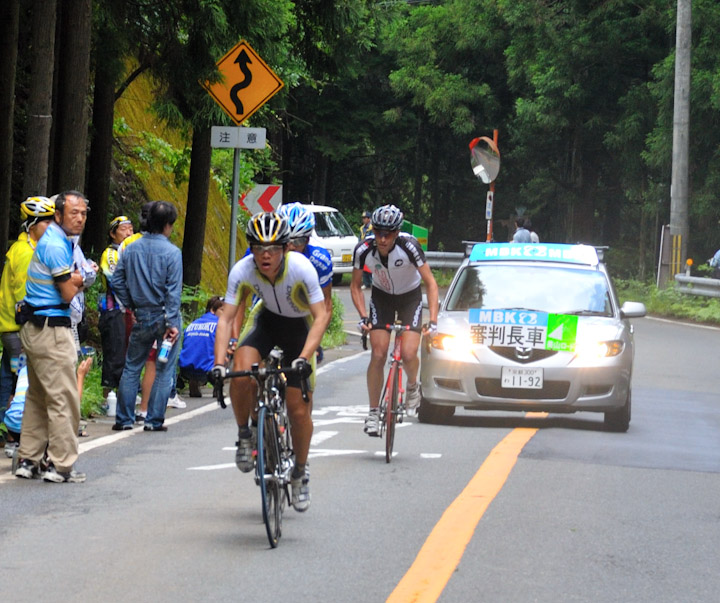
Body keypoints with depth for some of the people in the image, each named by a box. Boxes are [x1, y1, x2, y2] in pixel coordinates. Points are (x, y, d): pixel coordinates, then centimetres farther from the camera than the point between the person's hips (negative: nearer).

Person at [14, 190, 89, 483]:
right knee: (63, 397, -6)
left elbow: (69, 281, 19)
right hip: (50, 329, -11)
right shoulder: (56, 245, -17)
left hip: (34, 327, 11)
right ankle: (60, 464, -3)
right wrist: (77, 281, 5)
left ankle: (28, 460, 18)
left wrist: (74, 280, -3)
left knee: (37, 396, 14)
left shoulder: (60, 240, 15)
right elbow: (68, 293, -15)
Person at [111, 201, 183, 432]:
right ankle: (154, 420, 4)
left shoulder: (130, 249, 2)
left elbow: (117, 283, 4)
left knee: (131, 367, 12)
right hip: (164, 317, -3)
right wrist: (172, 323, -13)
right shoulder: (172, 252, -11)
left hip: (141, 318, 4)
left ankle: (124, 419, 13)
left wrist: (131, 306, 14)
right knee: (164, 370, 5)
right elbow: (174, 291, -14)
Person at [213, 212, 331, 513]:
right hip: (267, 320, 2)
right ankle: (245, 436, -4)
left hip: (300, 327, -1)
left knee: (299, 410, -5)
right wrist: (219, 363, -36)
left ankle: (300, 474, 20)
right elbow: (226, 318, -23)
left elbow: (321, 316, -32)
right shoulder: (242, 271, -25)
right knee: (241, 372, -30)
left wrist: (304, 357, -45)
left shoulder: (301, 268, -32)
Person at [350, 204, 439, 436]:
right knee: (378, 355, -11)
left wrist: (433, 320, -31)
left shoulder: (409, 246, -30)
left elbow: (430, 283, -24)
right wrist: (363, 317, -21)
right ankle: (373, 412, 0)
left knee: (408, 354, -17)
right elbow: (355, 286, -8)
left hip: (410, 297, -1)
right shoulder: (364, 249, -24)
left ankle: (413, 385, 17)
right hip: (381, 297, 1)